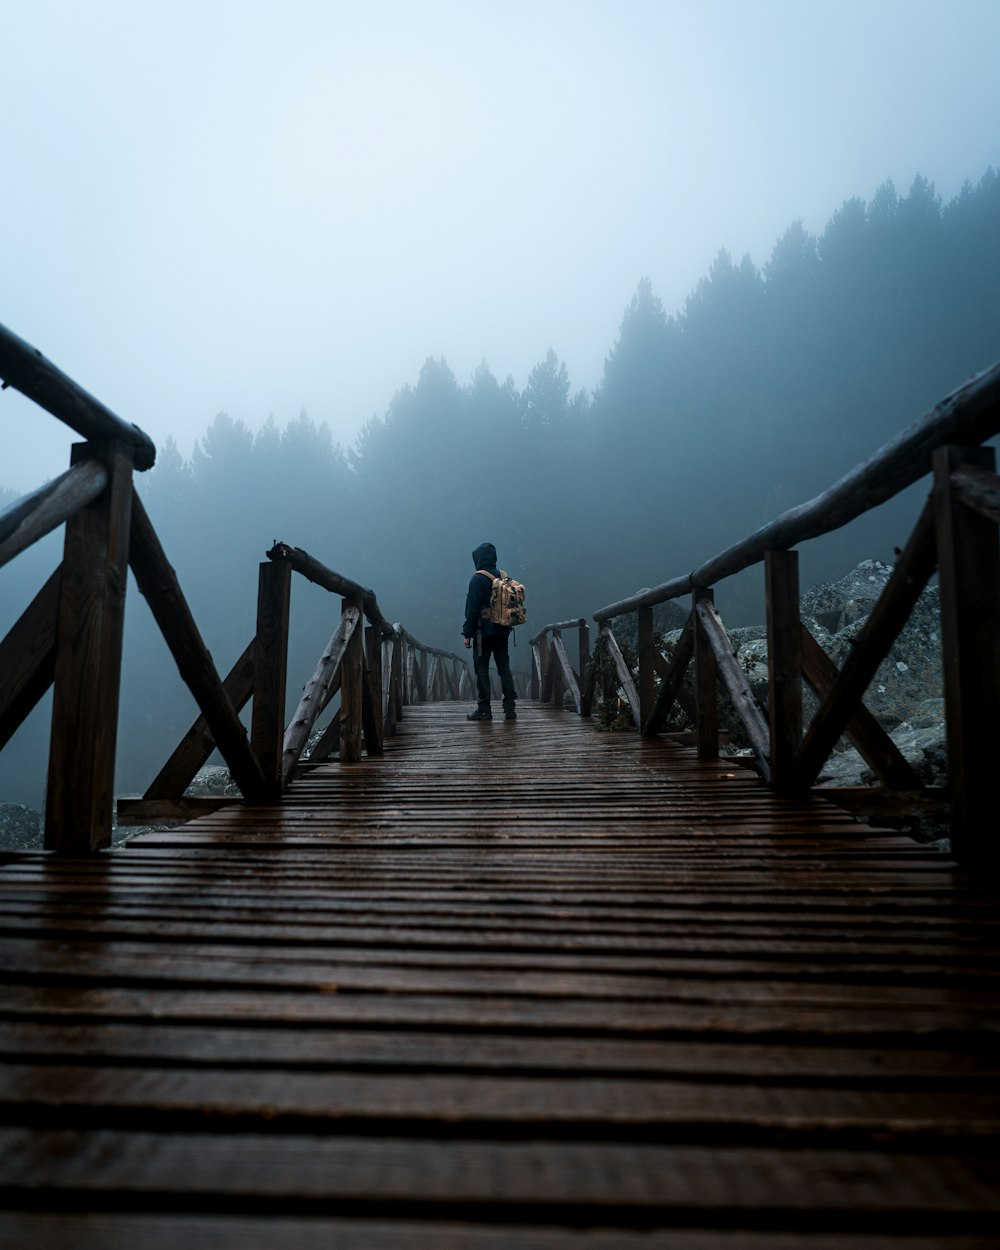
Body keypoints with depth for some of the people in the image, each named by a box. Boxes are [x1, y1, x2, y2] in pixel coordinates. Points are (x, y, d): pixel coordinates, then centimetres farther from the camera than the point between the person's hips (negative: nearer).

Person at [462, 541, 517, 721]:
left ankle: (484, 709, 1)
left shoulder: (477, 579, -12)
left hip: (484, 631, -6)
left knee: (482, 668, 0)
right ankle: (509, 708, 8)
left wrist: (467, 633, -9)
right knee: (504, 667, 9)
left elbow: (473, 609, -14)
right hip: (502, 630, 6)